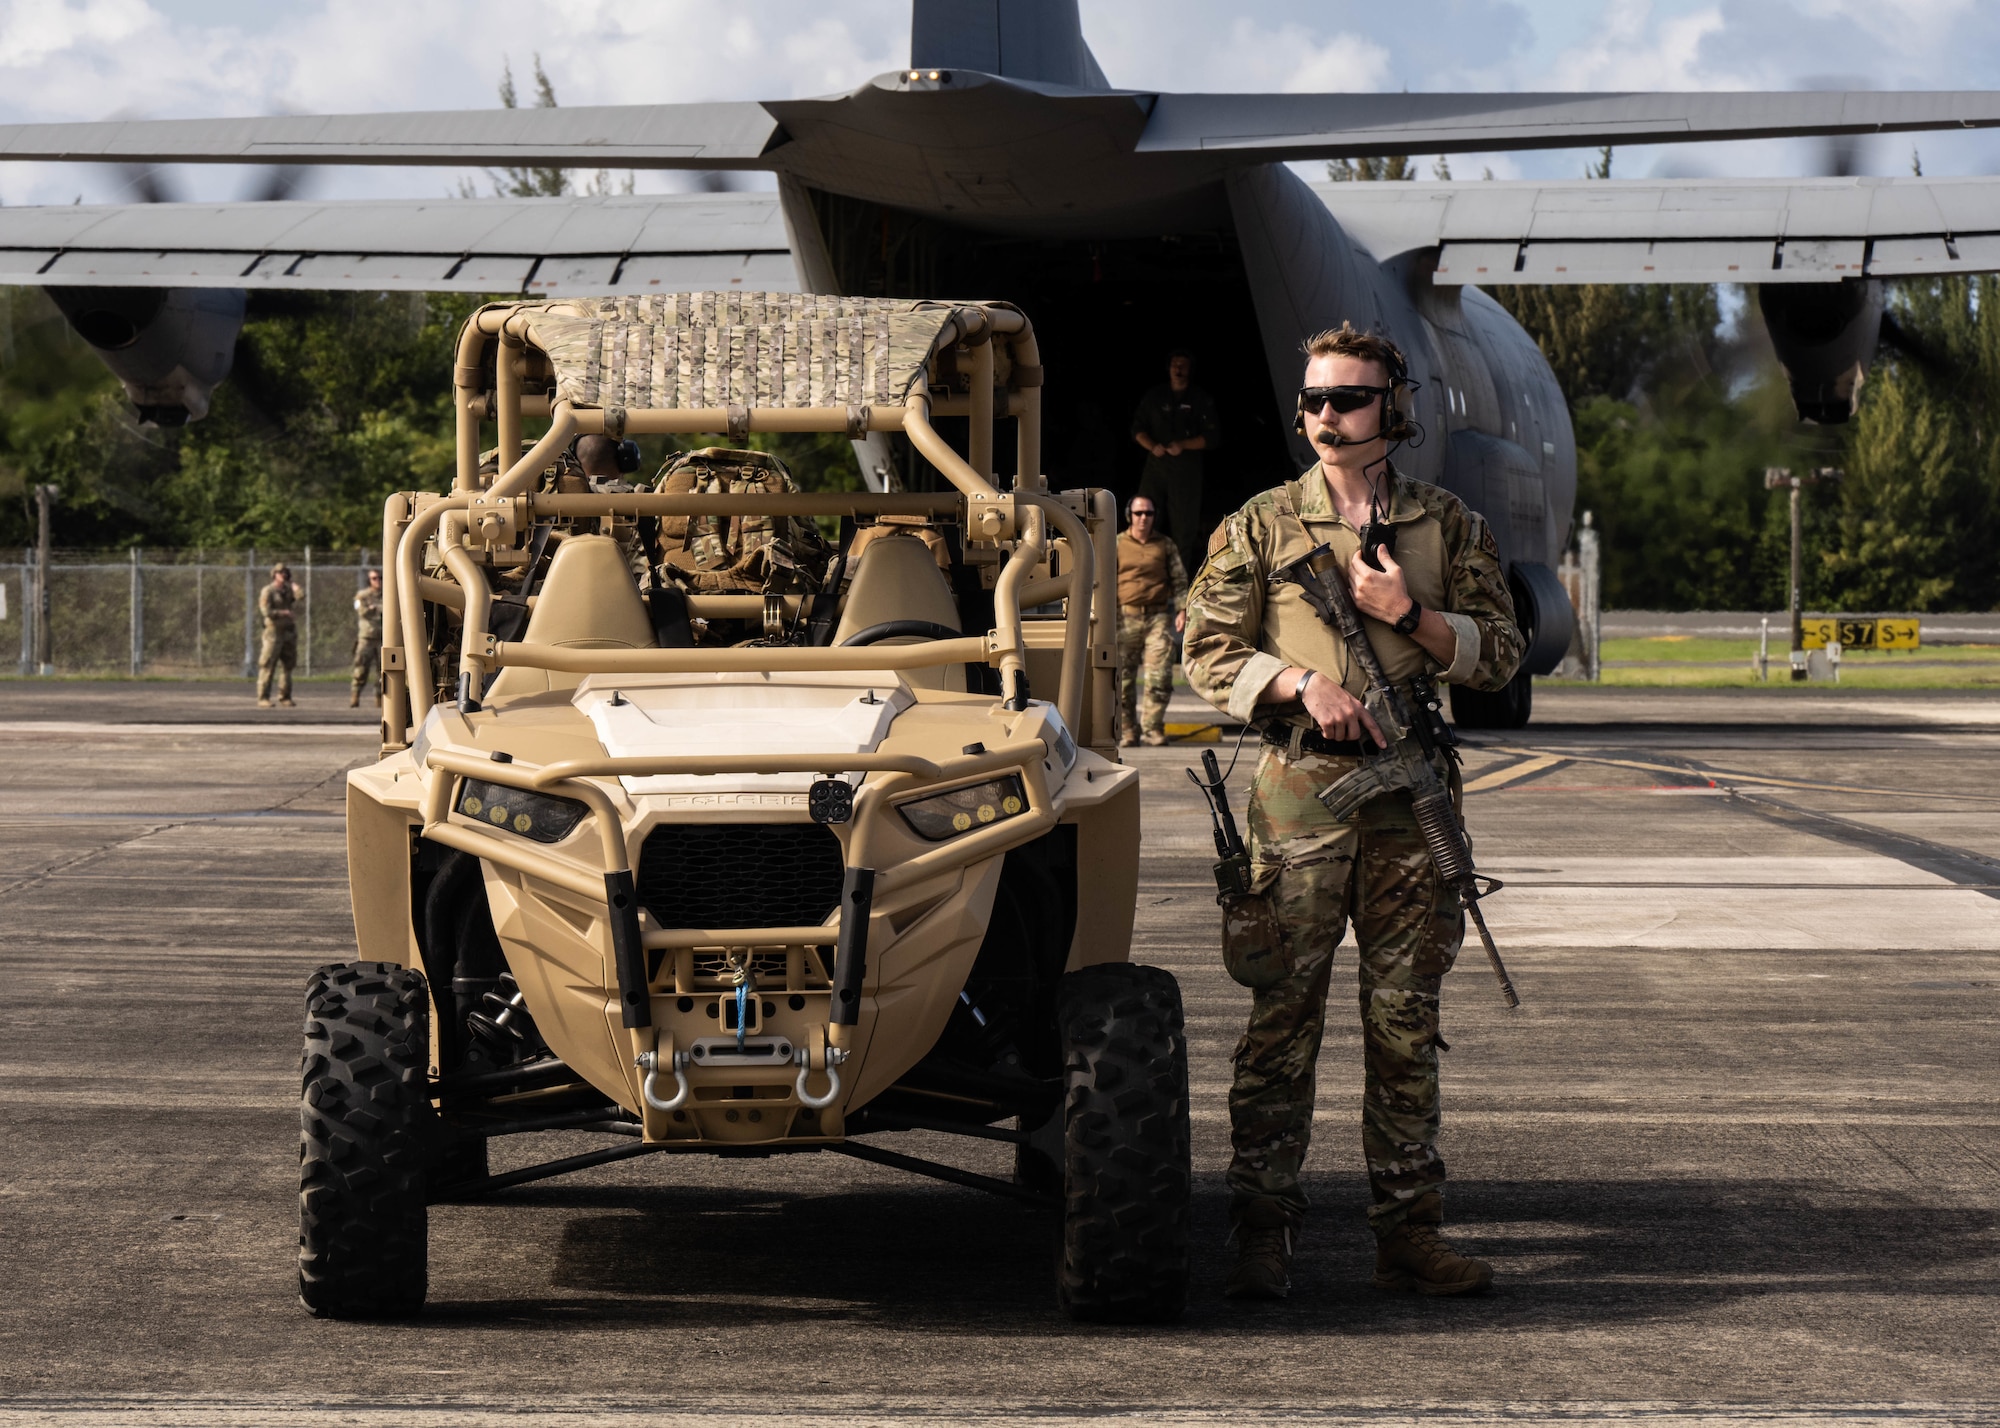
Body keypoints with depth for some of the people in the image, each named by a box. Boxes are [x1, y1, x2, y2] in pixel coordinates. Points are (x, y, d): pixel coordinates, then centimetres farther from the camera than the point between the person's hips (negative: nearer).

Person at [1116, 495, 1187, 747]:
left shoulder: (1165, 546, 12)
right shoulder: (1117, 545, 9)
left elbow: (1179, 579, 15)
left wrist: (1182, 609, 3)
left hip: (1158, 616, 0)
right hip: (1126, 616, 0)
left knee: (1160, 674, -9)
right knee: (1123, 677, -1)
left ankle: (1152, 727, -2)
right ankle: (1127, 730, 7)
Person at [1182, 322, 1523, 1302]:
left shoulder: (1449, 528, 10)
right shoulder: (1258, 527, 7)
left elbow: (1499, 652, 7)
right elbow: (1209, 653, 3)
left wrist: (1412, 615, -9)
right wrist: (1305, 684, -12)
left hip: (1413, 790, 2)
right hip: (1300, 782, -1)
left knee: (1406, 1018, 5)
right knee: (1282, 1017, -3)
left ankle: (1407, 1231, 10)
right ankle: (1262, 1237, 0)